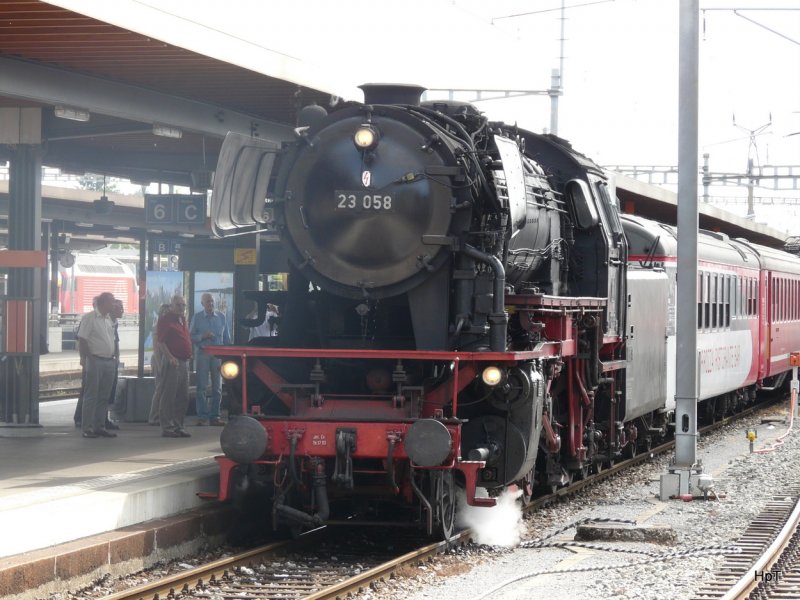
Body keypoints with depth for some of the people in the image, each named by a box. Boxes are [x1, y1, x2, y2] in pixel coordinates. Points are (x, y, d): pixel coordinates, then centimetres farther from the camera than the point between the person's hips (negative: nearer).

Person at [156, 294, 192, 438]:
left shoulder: (182, 320, 19)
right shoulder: (165, 319, -6)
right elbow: (160, 342, -15)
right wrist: (170, 357, -23)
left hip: (184, 361, 9)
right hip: (172, 362, -9)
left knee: (183, 397, 11)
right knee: (169, 396, -5)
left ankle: (178, 426, 17)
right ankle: (167, 427, -4)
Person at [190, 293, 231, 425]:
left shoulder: (221, 317, 10)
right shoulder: (197, 317, 5)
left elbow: (226, 338, 12)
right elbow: (191, 337, 3)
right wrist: (203, 336, -14)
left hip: (218, 354, 2)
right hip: (202, 354, -2)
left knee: (217, 387, 3)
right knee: (201, 386, -4)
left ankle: (214, 416, 8)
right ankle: (202, 416, -2)